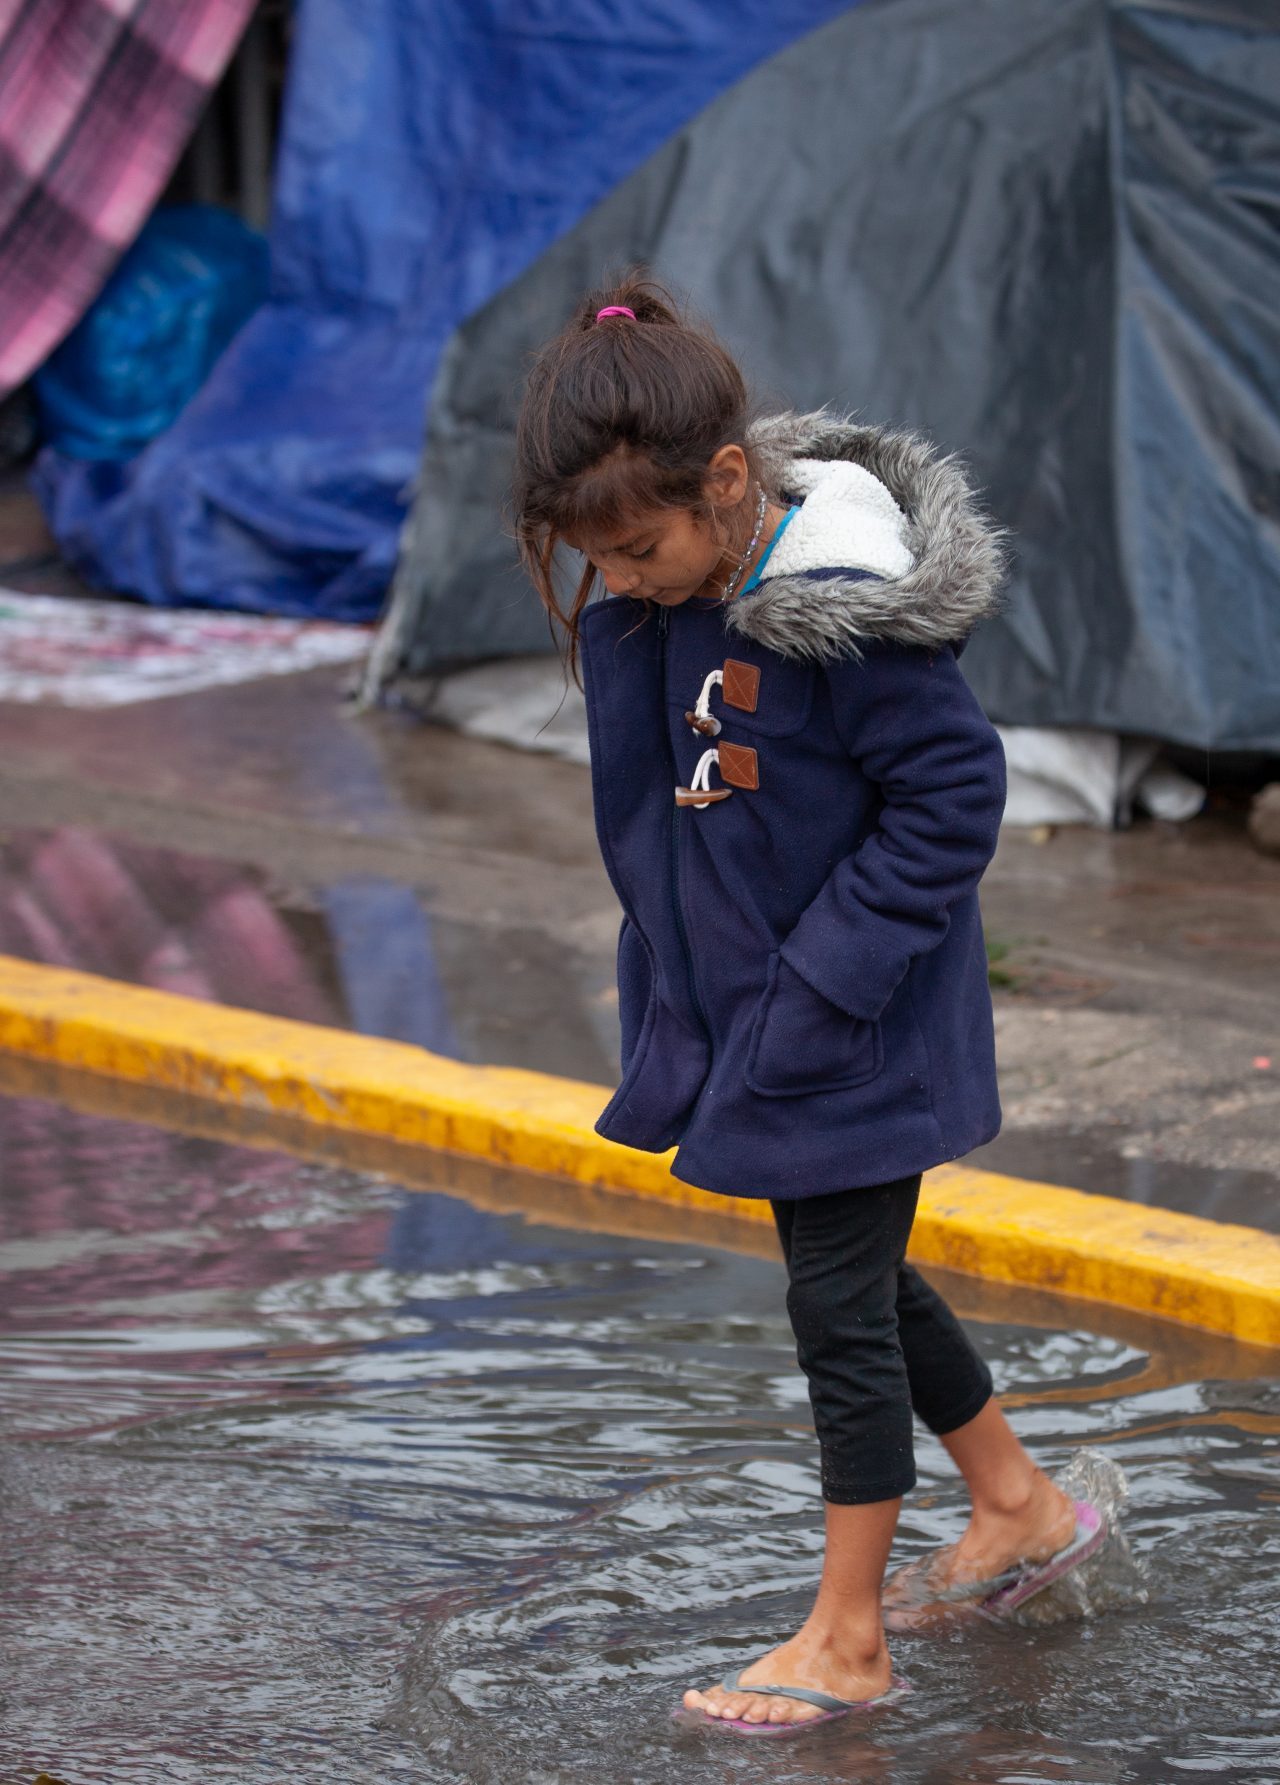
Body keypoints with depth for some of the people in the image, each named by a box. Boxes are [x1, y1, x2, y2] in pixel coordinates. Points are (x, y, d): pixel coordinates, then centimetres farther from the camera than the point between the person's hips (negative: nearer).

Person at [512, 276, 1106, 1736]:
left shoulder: (841, 617, -25)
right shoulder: (647, 612, -2)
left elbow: (953, 797, -20)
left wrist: (822, 984, -21)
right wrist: (668, 991, 7)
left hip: (856, 1031, -8)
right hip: (746, 1009, 8)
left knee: (841, 1302, 1)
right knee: (863, 1284, 21)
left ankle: (846, 1637, 12)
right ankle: (1022, 1510, 40)